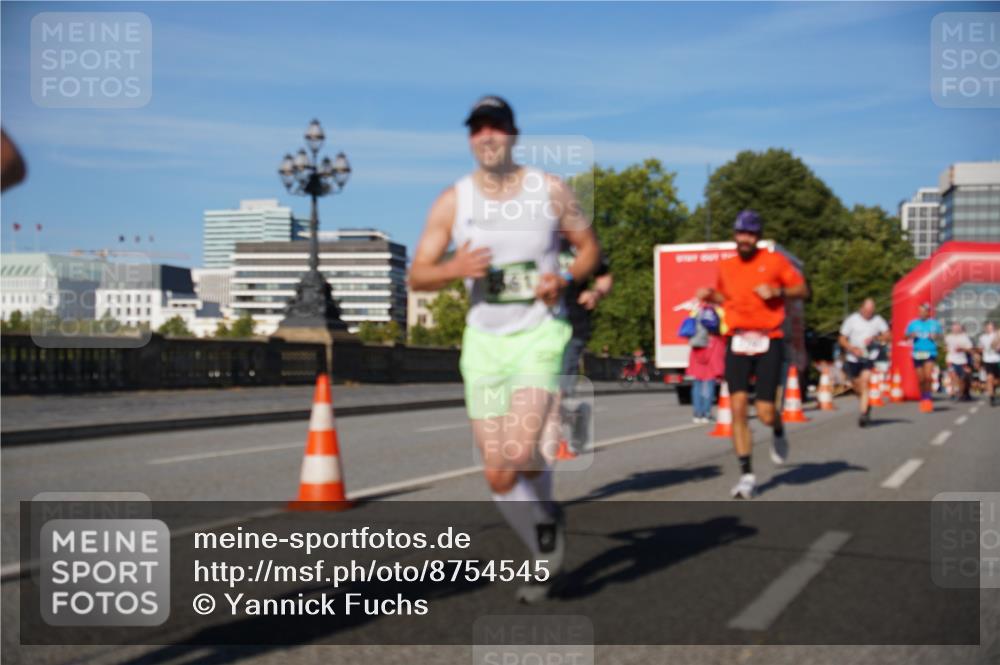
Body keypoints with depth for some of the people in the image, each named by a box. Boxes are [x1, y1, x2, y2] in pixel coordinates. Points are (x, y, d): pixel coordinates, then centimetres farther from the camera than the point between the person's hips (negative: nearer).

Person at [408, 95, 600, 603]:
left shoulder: (550, 191, -1)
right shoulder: (452, 201, 1)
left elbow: (589, 247, 10)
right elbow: (417, 277, 1)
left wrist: (565, 279, -11)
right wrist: (455, 269, -20)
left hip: (540, 337, -2)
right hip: (484, 342, 3)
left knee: (519, 458, -21)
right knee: (498, 478, 5)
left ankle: (545, 521, 13)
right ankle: (545, 556, 29)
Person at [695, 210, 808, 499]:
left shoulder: (775, 261, 2)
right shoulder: (725, 267, 11)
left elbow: (802, 289, 6)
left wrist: (777, 291, -11)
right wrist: (710, 296, 6)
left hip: (768, 342, -2)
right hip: (737, 342, 2)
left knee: (765, 414, -6)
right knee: (738, 407, -11)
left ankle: (777, 433, 34)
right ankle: (747, 476, -3)